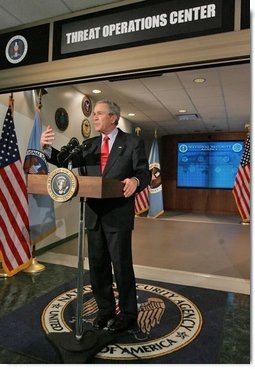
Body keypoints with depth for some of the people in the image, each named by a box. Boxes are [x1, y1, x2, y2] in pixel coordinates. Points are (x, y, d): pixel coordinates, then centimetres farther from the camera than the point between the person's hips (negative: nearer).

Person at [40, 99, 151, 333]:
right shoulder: (89, 145, 12)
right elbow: (66, 161, 4)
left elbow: (144, 172, -7)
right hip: (94, 214, 5)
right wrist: (47, 148, -13)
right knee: (97, 266, 15)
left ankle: (128, 315, 27)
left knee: (122, 266, 5)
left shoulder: (133, 142, -2)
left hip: (118, 214, -5)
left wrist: (135, 180, -29)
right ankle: (105, 309, 36)